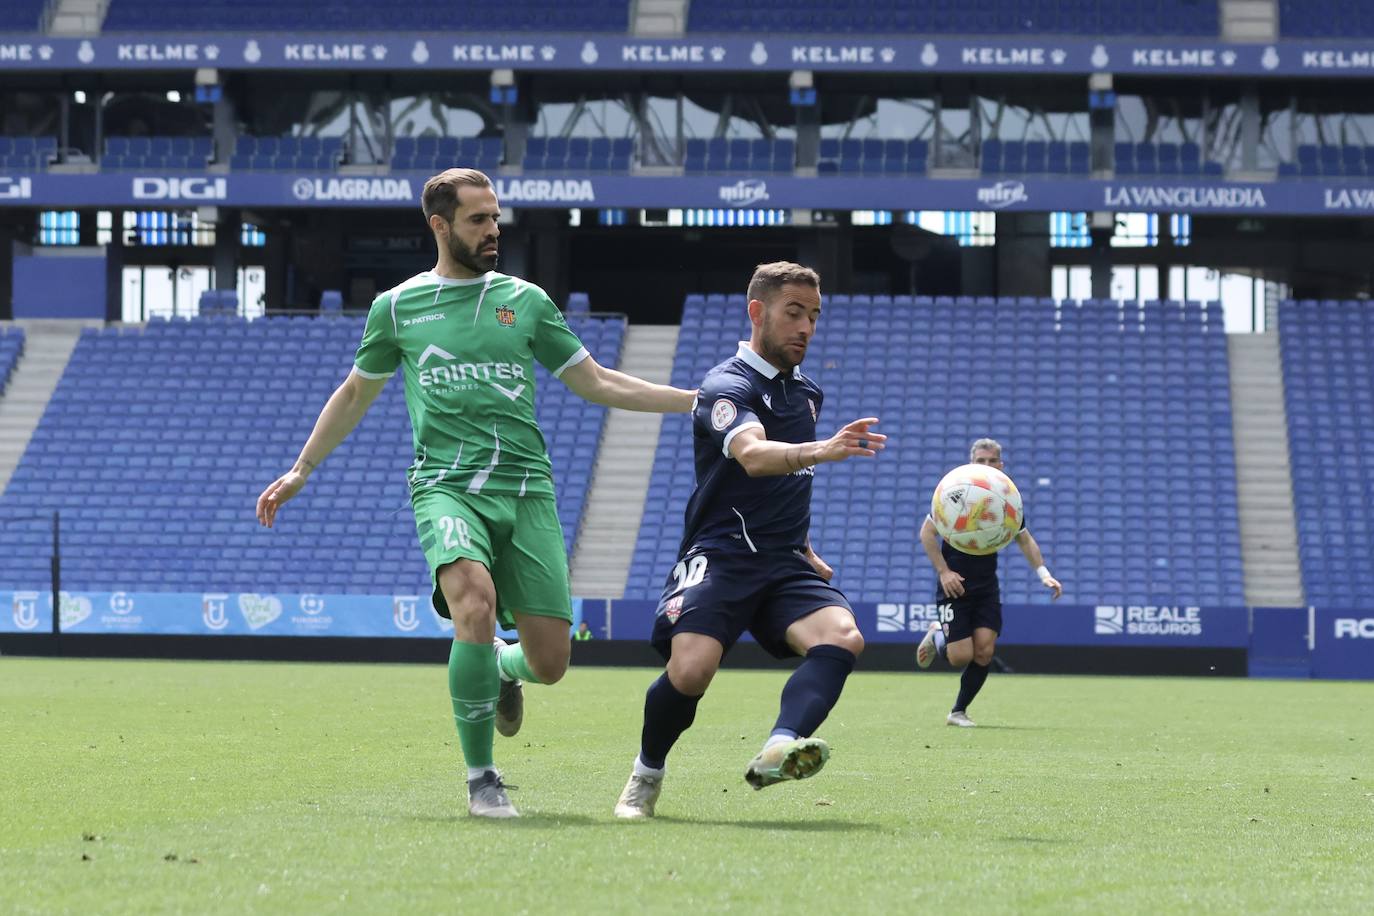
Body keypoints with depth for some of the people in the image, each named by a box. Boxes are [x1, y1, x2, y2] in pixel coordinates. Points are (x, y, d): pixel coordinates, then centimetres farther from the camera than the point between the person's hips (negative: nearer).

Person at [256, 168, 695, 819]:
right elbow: (356, 393, 25)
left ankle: (503, 671, 34)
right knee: (475, 602, -31)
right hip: (447, 487, -2)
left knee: (549, 659, -7)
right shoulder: (397, 307, 10)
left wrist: (701, 399, 9)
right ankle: (480, 778, -17)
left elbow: (596, 383, 16)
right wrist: (300, 470, 24)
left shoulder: (524, 300, 13)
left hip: (526, 487, 2)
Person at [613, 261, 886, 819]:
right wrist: (819, 450, -47)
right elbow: (753, 455, -30)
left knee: (842, 636, -25)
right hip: (720, 557, -6)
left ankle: (779, 751, -46)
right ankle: (646, 776, 3)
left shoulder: (805, 392, 18)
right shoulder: (727, 387, -7)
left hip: (785, 564, 6)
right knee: (690, 669, -27)